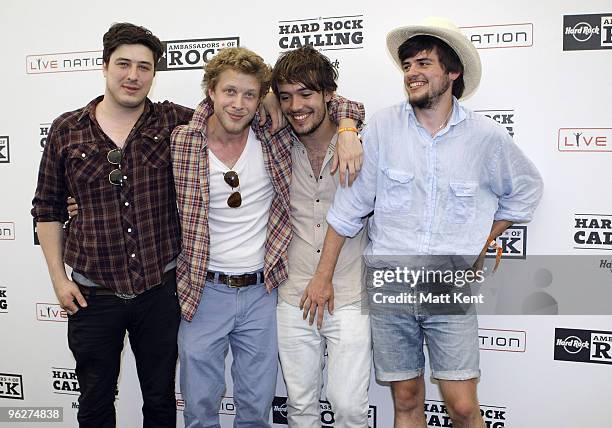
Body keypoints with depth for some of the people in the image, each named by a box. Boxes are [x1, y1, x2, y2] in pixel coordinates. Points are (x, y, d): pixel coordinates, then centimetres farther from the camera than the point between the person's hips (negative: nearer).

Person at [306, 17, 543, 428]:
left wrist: (481, 244, 7)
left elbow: (526, 188, 15)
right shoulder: (383, 127, -4)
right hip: (389, 286, 1)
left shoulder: (487, 136, -3)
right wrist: (323, 276, 0)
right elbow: (349, 205, -1)